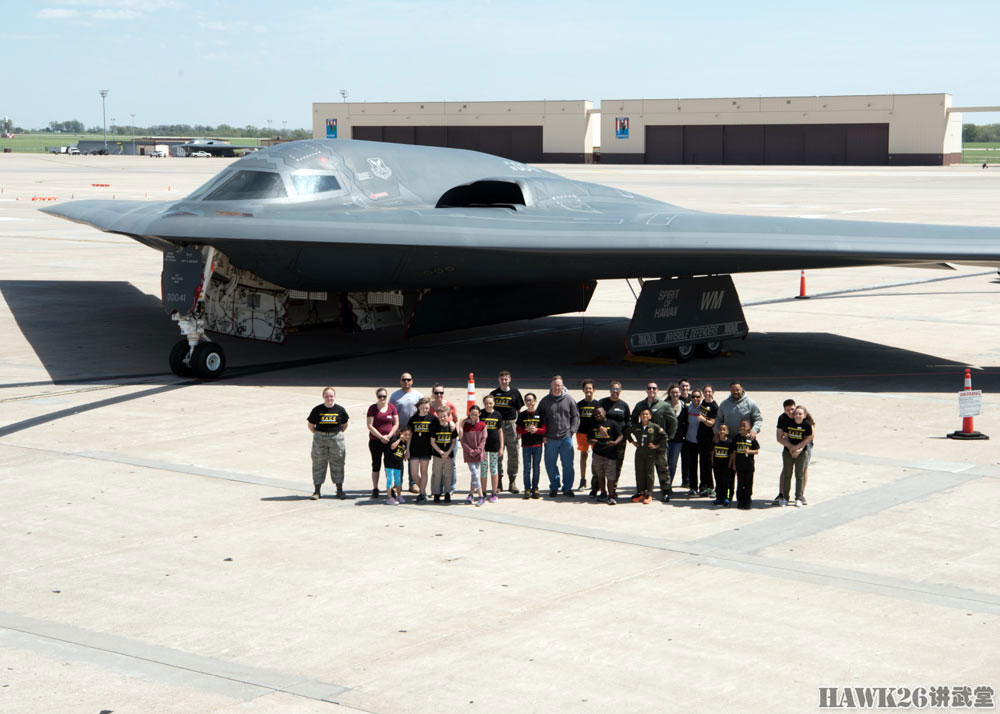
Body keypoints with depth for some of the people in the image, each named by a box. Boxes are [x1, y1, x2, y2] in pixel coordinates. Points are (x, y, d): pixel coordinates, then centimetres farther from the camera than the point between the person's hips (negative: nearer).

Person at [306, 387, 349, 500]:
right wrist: (318, 434, 3)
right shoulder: (317, 410, -2)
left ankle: (339, 490, 13)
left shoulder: (340, 410, 1)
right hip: (320, 439, 0)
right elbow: (310, 424, 8)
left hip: (336, 438, 1)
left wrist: (338, 434, 7)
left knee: (337, 464, 5)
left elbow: (344, 425, 14)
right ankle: (317, 490, 9)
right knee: (318, 464, 2)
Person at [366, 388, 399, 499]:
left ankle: (389, 488, 9)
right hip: (375, 441, -1)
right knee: (376, 465, 5)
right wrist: (381, 437, -12)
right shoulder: (372, 408, 0)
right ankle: (375, 489, 11)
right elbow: (370, 426, -5)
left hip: (390, 440, 1)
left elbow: (396, 424, 4)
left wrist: (389, 436, -10)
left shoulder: (392, 408, 4)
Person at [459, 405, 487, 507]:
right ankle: (480, 496, -11)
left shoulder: (482, 425, 1)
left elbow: (483, 440, 0)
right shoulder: (465, 425, 0)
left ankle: (471, 494, 19)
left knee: (474, 474, 7)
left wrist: (477, 450, -10)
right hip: (468, 453, -1)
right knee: (475, 473, -10)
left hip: (479, 453, 1)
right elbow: (463, 440, 0)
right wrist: (469, 450, -10)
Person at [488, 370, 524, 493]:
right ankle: (499, 482, 9)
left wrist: (520, 428, 2)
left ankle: (512, 481, 7)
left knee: (513, 454, -1)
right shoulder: (494, 394, 8)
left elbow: (520, 410, 8)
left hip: (511, 425, -1)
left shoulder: (515, 393, 5)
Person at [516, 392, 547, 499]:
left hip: (538, 444, 0)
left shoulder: (539, 414, 3)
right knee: (527, 468, 0)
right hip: (526, 445, 0)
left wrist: (536, 430, -16)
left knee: (536, 467, 4)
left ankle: (535, 488, 11)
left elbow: (544, 429, 2)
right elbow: (518, 430, 1)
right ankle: (527, 489, 5)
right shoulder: (522, 415, 4)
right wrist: (527, 430, -16)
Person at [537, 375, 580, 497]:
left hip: (566, 438, 0)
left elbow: (575, 416, 8)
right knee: (550, 464, 6)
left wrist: (572, 431, 0)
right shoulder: (545, 401, 1)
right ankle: (554, 487, 21)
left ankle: (567, 488, 14)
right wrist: (543, 435, 1)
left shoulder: (569, 400, 1)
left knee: (568, 464, 2)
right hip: (550, 439, 0)